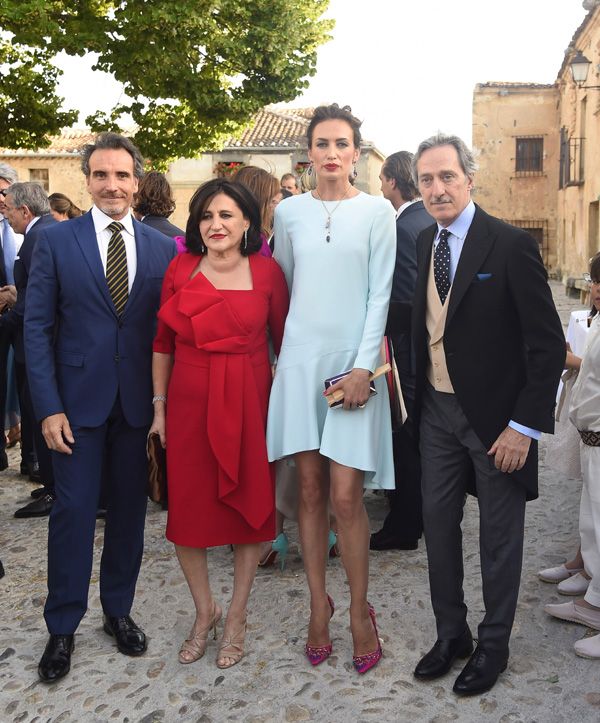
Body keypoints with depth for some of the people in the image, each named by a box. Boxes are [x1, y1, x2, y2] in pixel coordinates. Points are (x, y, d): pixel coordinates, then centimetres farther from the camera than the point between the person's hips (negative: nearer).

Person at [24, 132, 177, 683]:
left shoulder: (162, 248, 4)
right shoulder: (56, 242, 0)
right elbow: (37, 328, -2)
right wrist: (49, 407, -9)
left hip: (140, 402, 2)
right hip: (78, 401, -2)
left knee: (129, 509, 12)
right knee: (73, 511, 3)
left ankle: (119, 611, 30)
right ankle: (62, 627, 19)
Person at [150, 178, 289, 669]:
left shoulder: (267, 272, -4)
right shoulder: (180, 270, 1)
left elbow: (284, 341, 2)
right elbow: (163, 343, 6)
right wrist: (159, 406, 5)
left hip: (248, 403, -1)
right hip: (189, 404, 2)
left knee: (249, 505, 8)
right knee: (187, 511, 8)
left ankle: (237, 616, 29)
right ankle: (204, 611, 32)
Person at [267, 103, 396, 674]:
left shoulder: (377, 211, 1)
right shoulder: (290, 212, 8)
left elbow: (379, 293, -3)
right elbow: (280, 285, 14)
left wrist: (363, 366, -10)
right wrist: (275, 357, 10)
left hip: (352, 363, -2)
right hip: (300, 359, 3)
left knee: (345, 496, -5)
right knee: (310, 490, 6)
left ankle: (359, 611, 14)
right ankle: (319, 603, 21)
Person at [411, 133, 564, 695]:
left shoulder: (511, 245, -14)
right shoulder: (425, 242, 5)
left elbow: (548, 344, -15)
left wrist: (524, 427, -17)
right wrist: (419, 394, 6)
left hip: (495, 415, -5)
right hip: (438, 410, 6)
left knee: (499, 534, 10)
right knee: (438, 522, 14)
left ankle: (493, 645, 29)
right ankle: (451, 633, 33)